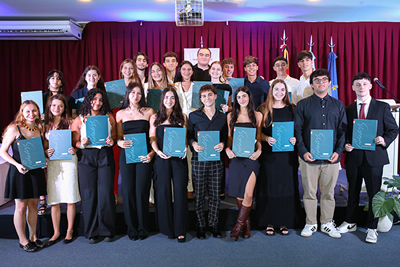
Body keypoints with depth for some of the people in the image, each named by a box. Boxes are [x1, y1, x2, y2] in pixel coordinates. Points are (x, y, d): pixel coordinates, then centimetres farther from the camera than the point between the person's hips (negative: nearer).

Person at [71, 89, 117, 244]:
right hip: (86, 159, 0)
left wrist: (111, 142, -7)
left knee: (106, 194, -3)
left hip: (105, 157, 0)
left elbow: (115, 137, 14)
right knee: (89, 195, 1)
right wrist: (82, 145, -13)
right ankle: (92, 232, 14)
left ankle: (107, 231, 11)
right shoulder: (79, 120, 8)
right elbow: (74, 142, 7)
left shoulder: (109, 118, 11)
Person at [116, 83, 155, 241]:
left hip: (144, 155, -1)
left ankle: (143, 228, 12)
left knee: (142, 191, -3)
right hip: (126, 155, 2)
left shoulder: (149, 112, 7)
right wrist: (120, 143, -10)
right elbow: (118, 137, 13)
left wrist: (152, 152, -9)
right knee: (128, 191, 1)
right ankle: (131, 228, 15)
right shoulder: (121, 114, 11)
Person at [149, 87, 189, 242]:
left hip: (179, 158, 0)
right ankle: (167, 228, 15)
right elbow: (152, 138, 5)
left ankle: (180, 230, 5)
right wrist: (158, 151, -12)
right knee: (163, 191, 2)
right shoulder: (155, 118, 12)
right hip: (161, 158, 1)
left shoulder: (182, 117, 12)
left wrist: (184, 148, -11)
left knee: (180, 191, -3)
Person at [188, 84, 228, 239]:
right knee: (199, 194, 5)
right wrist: (194, 144, -14)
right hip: (199, 159, -1)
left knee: (215, 194, 7)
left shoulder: (222, 117, 9)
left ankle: (213, 224, 23)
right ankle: (201, 225, 20)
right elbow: (189, 136, 6)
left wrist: (222, 144, -9)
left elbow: (225, 137, 12)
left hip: (216, 159, 2)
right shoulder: (194, 116, 4)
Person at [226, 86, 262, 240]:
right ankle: (247, 224, 23)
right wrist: (227, 149, -6)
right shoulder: (231, 116, 12)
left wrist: (259, 150, -8)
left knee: (248, 195, -9)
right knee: (239, 194, 5)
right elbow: (229, 137, 12)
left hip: (251, 157, -1)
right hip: (236, 157, 2)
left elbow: (259, 138, 9)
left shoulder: (257, 116, 9)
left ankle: (239, 225, 6)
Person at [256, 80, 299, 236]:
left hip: (287, 154, 1)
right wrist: (267, 139, -17)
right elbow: (258, 131, 2)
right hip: (269, 154, -1)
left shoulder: (291, 109, 8)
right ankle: (269, 222, 13)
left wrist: (295, 139, -12)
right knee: (269, 187, 2)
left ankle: (284, 222, 16)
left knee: (287, 187, 4)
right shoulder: (264, 109, 4)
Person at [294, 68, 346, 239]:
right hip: (309, 158, -2)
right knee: (309, 192, 6)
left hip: (331, 158, 2)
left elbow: (343, 130, 9)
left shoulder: (338, 105, 11)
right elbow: (297, 130, 1)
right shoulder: (303, 105, 5)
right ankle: (310, 223, 21)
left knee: (329, 193, 11)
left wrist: (338, 151, -4)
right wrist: (303, 151, -9)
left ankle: (327, 223, 26)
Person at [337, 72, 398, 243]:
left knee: (374, 194, 4)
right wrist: (345, 145, -7)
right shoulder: (348, 110, 8)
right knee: (353, 192, 14)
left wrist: (385, 140, -14)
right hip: (353, 157, 2)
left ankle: (372, 228, 19)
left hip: (374, 157, -2)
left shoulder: (382, 107, 3)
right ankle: (350, 223, 29)